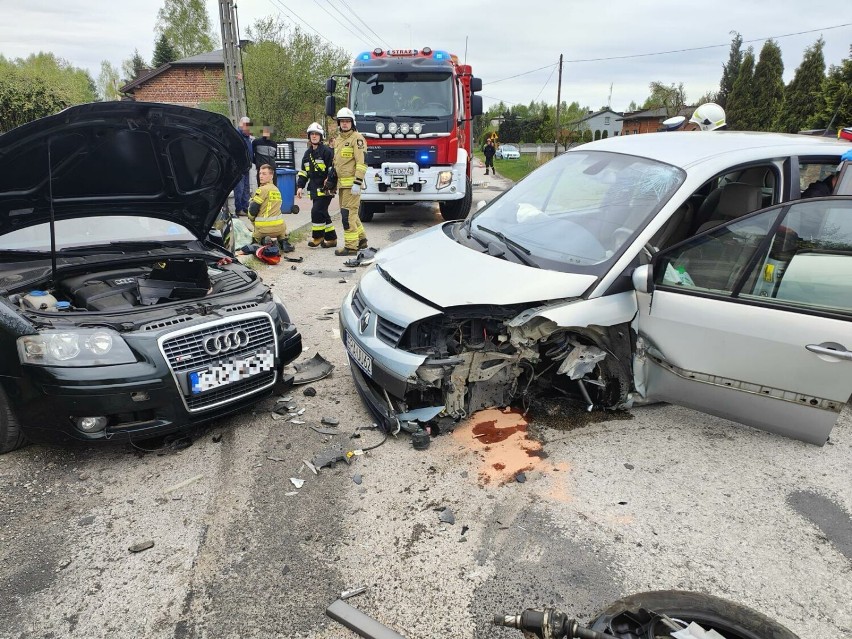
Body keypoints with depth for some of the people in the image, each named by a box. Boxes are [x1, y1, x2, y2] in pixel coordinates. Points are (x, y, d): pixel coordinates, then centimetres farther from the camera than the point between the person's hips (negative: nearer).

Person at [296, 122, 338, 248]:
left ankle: (317, 237, 2)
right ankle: (331, 239, 18)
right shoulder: (307, 154, 17)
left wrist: (328, 183, -18)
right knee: (322, 214, 10)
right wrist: (300, 186, 13)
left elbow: (333, 169, -10)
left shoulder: (326, 151, -6)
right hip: (314, 189, 8)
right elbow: (303, 172, 20)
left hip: (325, 189, -8)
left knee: (317, 211, -12)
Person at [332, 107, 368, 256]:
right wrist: (334, 183, 25)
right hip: (342, 183, 9)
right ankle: (361, 239, 27)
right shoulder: (338, 140, 20)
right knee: (349, 213, 14)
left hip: (352, 183, -9)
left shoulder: (357, 138, -8)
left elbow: (362, 162, -16)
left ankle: (351, 246, -7)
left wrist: (357, 183, -22)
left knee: (348, 213, -11)